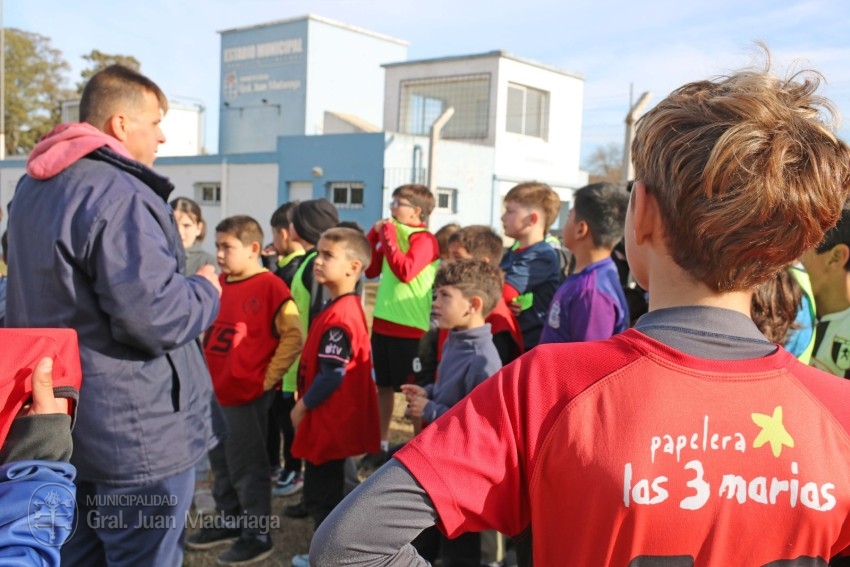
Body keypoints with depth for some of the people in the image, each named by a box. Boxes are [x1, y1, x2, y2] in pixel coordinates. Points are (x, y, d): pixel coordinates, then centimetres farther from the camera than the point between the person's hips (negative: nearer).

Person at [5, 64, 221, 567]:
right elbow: (153, 317, -29)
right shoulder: (120, 196, -22)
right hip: (136, 433, -9)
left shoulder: (32, 188, 11)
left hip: (58, 423, 10)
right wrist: (206, 291, -8)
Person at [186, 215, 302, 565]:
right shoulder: (219, 283, 8)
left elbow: (293, 337, -15)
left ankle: (257, 537, 16)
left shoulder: (270, 286, -14)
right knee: (220, 462, 18)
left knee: (246, 467, 2)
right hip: (215, 390, 8)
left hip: (248, 393, -8)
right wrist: (204, 372, 11)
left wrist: (268, 377, -12)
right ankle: (230, 522, 35)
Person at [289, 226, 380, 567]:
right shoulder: (343, 308, 8)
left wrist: (301, 406, -13)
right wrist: (307, 404, 18)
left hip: (328, 421, -11)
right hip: (330, 420, 11)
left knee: (320, 496, 2)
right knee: (324, 492, 22)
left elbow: (332, 375, -26)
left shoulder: (339, 315, -24)